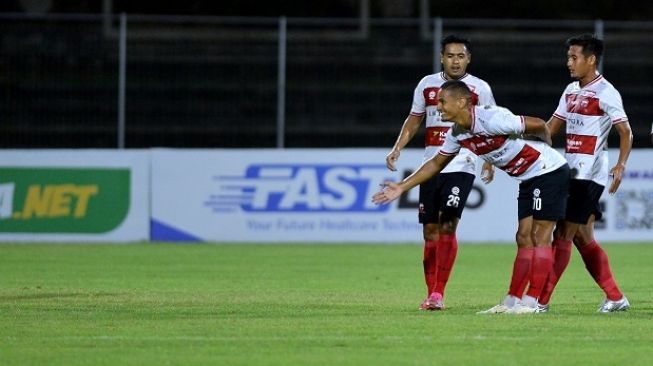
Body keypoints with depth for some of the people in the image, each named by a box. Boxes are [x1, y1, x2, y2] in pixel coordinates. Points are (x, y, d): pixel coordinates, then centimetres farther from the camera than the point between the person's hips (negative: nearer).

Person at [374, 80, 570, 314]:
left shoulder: (492, 120, -26)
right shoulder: (457, 134, 0)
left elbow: (538, 125, -17)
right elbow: (436, 163, 15)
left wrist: (544, 147, 4)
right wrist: (402, 187, 11)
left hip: (549, 172, -8)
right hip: (528, 179, 8)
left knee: (540, 236, -8)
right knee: (524, 239, 7)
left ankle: (531, 303, -10)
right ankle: (510, 303, 7)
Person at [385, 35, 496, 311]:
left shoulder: (480, 89, 1)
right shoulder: (427, 85, 9)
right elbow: (413, 121, 18)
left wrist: (489, 161, -5)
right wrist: (397, 148, 5)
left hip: (462, 165, -4)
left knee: (448, 226, -14)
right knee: (430, 229, 3)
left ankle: (438, 294, -12)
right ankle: (431, 294, 11)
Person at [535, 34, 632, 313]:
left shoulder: (605, 93, -11)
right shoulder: (571, 91, 14)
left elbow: (626, 133, -13)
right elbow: (551, 127, 21)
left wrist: (620, 166, -25)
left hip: (590, 175, -8)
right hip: (570, 172, 9)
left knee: (564, 235, -9)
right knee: (583, 238, 8)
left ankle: (541, 300, -9)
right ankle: (615, 297, 14)